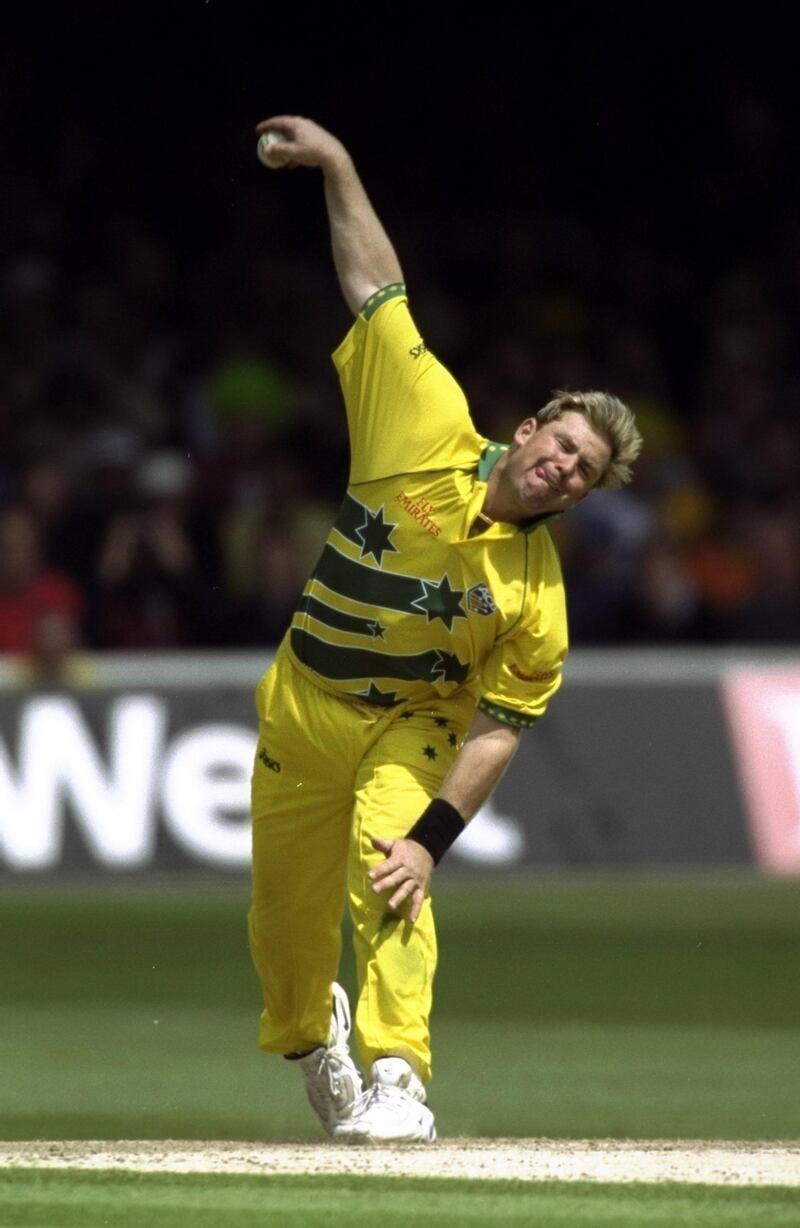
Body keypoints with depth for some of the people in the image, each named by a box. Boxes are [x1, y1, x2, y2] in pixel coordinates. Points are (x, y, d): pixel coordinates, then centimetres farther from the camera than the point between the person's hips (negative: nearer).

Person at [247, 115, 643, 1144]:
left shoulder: (537, 594, -19)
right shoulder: (429, 429, -16)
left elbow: (497, 728, -18)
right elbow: (376, 286, -9)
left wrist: (434, 836, -28)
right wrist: (338, 168, -10)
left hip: (413, 723, -2)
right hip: (304, 710, 2)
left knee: (387, 875, -30)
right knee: (286, 912, 12)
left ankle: (398, 1079, -33)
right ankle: (310, 1030, 45)